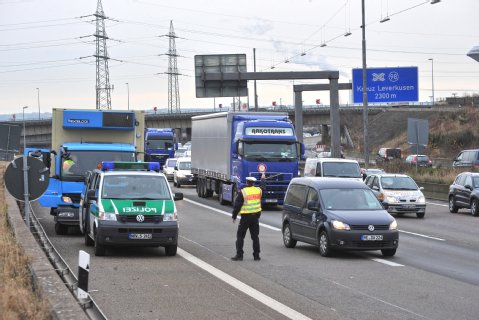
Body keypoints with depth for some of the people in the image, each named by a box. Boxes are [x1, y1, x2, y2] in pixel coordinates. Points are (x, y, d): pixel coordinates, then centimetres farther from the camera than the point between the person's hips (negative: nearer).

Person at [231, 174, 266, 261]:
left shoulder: (243, 192, -10)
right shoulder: (258, 190, 3)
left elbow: (237, 205, -9)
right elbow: (262, 187, 29)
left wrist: (234, 216, 0)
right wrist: (263, 179, 48)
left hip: (245, 217, -4)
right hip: (255, 217, 4)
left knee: (240, 236, 3)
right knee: (255, 236, 11)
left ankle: (239, 255, -2)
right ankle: (256, 256, 12)